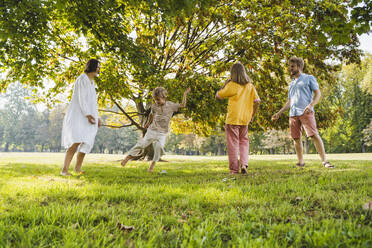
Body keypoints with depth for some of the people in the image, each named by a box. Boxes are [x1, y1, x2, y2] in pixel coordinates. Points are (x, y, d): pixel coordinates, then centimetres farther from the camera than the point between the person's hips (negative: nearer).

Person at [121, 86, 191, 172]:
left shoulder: (171, 105, -4)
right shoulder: (154, 106, 1)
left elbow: (182, 105, 2)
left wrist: (185, 94, -2)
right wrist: (148, 122, 33)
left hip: (162, 133, -1)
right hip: (152, 130, 1)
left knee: (159, 146, -25)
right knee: (142, 144, -7)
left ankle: (153, 163, -7)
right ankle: (128, 157, 5)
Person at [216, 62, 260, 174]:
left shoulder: (231, 85, -8)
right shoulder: (250, 86, 5)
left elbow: (218, 95, 1)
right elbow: (257, 101, 2)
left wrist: (225, 84, 8)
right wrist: (252, 115, 12)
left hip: (232, 119, -4)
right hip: (245, 119, 4)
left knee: (233, 143, 3)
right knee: (244, 141, 18)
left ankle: (234, 168, 6)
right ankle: (244, 164, 5)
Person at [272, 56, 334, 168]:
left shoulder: (309, 78, 9)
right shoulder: (291, 84, 27)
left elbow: (318, 93, 0)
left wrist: (310, 105, -17)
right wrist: (279, 113, 19)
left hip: (306, 112, -6)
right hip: (293, 114, 6)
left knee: (314, 135, -15)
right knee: (296, 138, 4)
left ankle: (324, 161, -14)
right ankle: (300, 162, 12)